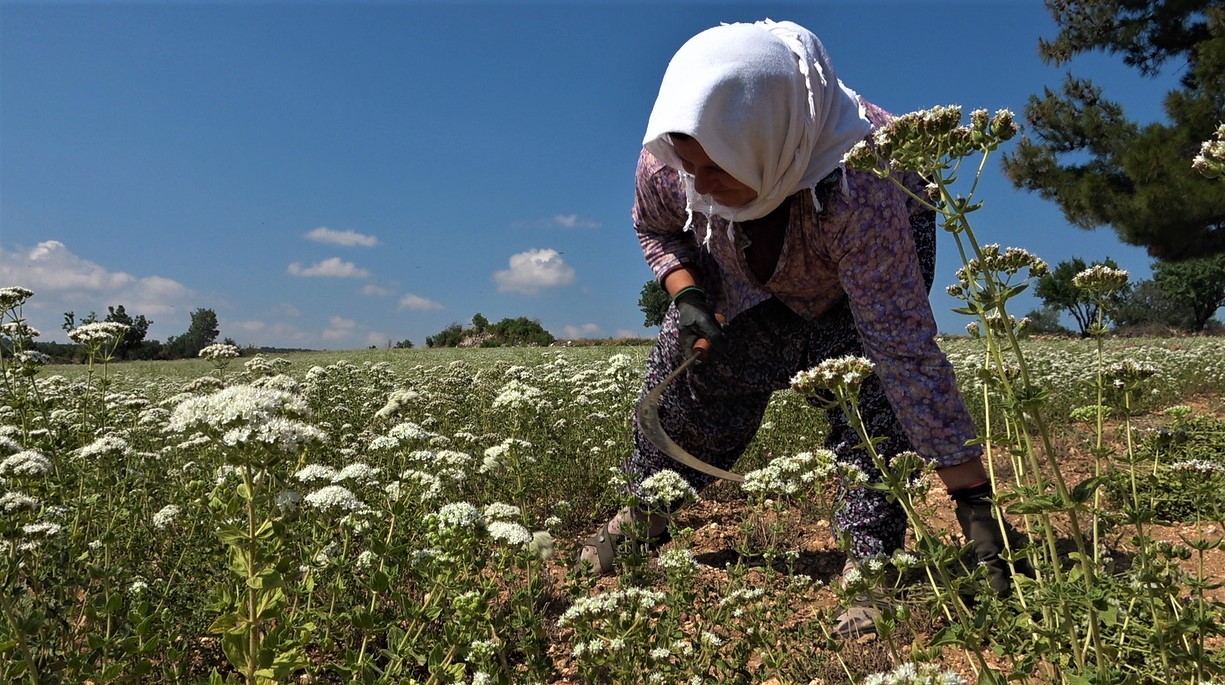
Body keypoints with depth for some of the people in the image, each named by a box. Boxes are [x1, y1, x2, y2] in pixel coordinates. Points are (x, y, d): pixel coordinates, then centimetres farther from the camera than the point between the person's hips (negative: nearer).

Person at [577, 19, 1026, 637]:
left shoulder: (857, 185, -48)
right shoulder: (667, 158, -34)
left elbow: (906, 350, -47)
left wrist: (972, 496, -45)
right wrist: (687, 292, -27)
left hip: (878, 243, -3)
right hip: (753, 268, 4)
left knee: (869, 386, -28)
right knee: (690, 367, 0)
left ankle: (871, 560, -13)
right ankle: (646, 507, 24)